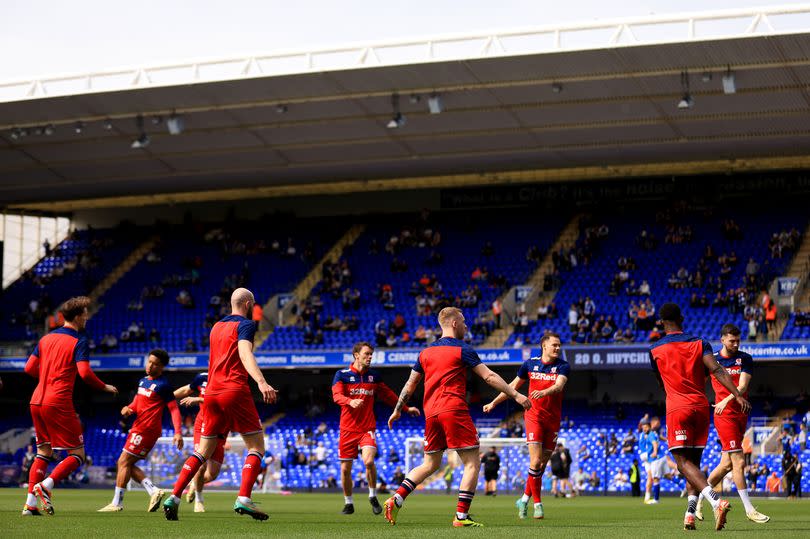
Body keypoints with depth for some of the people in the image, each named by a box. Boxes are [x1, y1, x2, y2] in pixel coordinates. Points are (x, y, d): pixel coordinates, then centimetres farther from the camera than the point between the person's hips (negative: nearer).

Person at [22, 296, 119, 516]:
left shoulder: (46, 338, 15)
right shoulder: (78, 341, -5)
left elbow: (29, 368, 16)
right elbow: (85, 373, -17)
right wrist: (105, 387, -1)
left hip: (37, 401, 7)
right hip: (59, 403, -7)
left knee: (44, 452, 17)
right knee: (77, 454, 1)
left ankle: (30, 503, 9)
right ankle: (45, 486, -18)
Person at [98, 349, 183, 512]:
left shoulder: (163, 385, -9)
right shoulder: (143, 381, 16)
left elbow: (174, 408, -10)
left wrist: (178, 433, -19)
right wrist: (128, 408, 1)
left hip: (147, 429, -9)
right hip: (138, 428, 9)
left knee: (124, 462, -9)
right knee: (128, 464, 7)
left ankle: (117, 503, -5)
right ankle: (154, 491, 3)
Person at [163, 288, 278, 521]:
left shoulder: (217, 327, 20)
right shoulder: (245, 325, -3)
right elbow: (245, 354, -21)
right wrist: (261, 382, -35)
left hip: (212, 393, 7)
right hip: (235, 392, -7)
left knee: (203, 452, 12)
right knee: (257, 446, 0)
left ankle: (174, 497, 0)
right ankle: (243, 499, -15)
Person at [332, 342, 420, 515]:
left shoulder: (374, 375, 9)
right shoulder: (342, 375, 0)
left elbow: (387, 395, 22)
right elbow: (337, 395, -16)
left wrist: (406, 408, 22)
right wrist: (350, 401, -36)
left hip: (368, 428, 1)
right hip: (348, 428, 0)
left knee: (369, 461, -22)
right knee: (345, 468, 2)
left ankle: (373, 497, -2)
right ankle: (348, 503, 21)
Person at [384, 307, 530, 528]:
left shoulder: (426, 352, 15)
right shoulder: (462, 349, -2)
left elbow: (410, 384, 20)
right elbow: (489, 376, -6)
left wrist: (397, 410, 30)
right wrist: (516, 395, -3)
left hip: (431, 414, 7)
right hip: (454, 411, -6)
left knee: (430, 465, 17)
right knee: (472, 464, -2)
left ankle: (396, 499, 4)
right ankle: (461, 516, -10)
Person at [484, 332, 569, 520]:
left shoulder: (563, 366, -2)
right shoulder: (530, 364, 2)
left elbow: (559, 386, -21)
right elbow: (514, 386, 15)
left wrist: (544, 392, -42)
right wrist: (494, 402, 16)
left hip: (553, 419, 1)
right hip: (534, 416, -1)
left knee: (543, 464, 6)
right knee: (535, 461, -14)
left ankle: (525, 498, 23)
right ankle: (537, 503, -4)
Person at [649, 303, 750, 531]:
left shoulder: (655, 350, 4)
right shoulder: (700, 343, 6)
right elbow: (717, 370, -10)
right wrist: (738, 395, -16)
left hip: (677, 409, -4)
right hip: (701, 407, 4)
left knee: (683, 462, -9)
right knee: (694, 461, 13)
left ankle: (716, 501, -31)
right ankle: (691, 513, 2)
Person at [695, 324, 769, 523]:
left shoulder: (745, 359, 3)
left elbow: (743, 386, -11)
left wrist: (727, 400, -26)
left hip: (741, 414, 3)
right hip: (724, 416, -3)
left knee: (727, 464, 6)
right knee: (739, 461, -11)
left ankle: (699, 498, 22)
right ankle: (749, 509, -8)